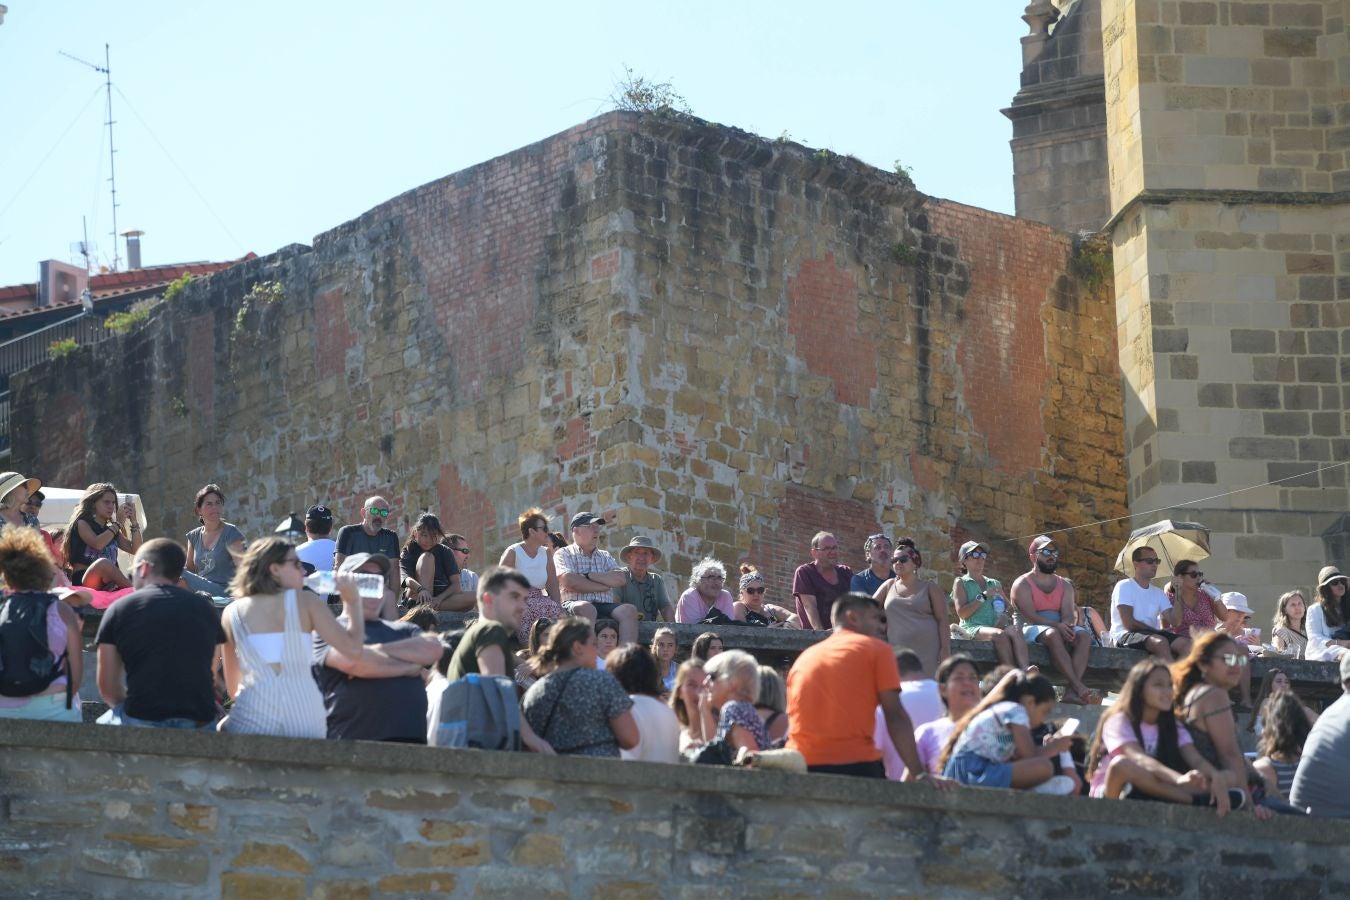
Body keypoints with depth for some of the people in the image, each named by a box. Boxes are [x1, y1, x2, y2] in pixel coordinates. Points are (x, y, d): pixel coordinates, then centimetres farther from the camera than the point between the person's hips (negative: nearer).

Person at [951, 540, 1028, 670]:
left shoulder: (994, 584, 27)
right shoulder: (961, 583, 14)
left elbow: (1010, 609, 23)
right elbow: (961, 613, -1)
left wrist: (1005, 616, -2)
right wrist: (983, 596, -6)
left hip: (995, 626, 4)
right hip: (973, 628, -4)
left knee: (1015, 630, -32)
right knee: (1000, 634, -37)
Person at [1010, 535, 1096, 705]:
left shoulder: (1065, 585, 20)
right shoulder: (1022, 584, 5)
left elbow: (1069, 614, 4)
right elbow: (1030, 615, -11)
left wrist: (1068, 625, -22)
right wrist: (1056, 625, -27)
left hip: (1061, 628, 5)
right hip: (1032, 629, -5)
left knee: (1084, 636, -27)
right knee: (1052, 634, -38)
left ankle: (1072, 692, -44)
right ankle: (1079, 688, -51)